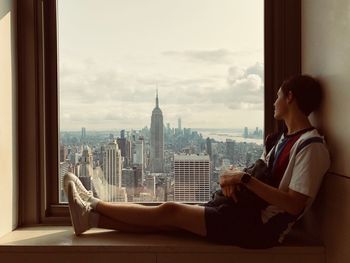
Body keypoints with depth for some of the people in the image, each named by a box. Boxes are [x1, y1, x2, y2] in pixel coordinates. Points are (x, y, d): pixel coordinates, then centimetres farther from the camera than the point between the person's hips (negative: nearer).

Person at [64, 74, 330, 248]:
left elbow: (294, 204, -24)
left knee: (170, 211, -7)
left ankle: (95, 204, 6)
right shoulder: (285, 138, 15)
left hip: (262, 226, -8)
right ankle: (91, 216, 5)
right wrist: (234, 176, -8)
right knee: (171, 217, 1)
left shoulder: (312, 146, -16)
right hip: (250, 212, 8)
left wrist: (245, 179, -22)